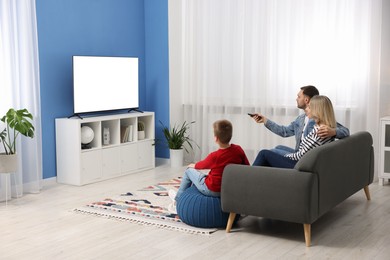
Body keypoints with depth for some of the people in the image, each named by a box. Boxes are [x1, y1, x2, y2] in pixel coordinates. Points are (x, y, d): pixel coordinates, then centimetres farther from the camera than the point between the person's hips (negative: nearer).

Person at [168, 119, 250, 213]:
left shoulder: (214, 156, -23)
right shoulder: (238, 150, -13)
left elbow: (199, 166, -3)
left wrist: (192, 165, 18)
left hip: (211, 190, -6)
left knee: (189, 171, 18)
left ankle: (178, 199, 35)